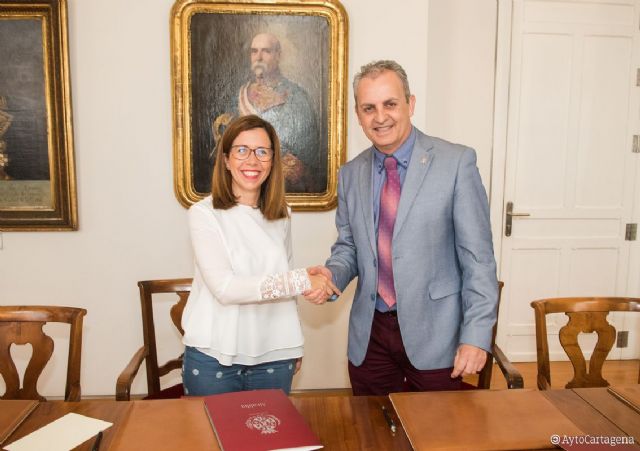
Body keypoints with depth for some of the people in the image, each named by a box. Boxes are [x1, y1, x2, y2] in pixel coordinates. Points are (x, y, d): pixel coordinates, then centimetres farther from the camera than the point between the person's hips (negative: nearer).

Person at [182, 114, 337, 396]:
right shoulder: (204, 213, -10)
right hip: (213, 357, -3)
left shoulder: (280, 216, 5)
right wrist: (301, 281, -19)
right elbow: (224, 287, -18)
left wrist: (294, 347, 15)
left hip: (274, 356, 4)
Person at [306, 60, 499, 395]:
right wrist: (332, 274, -9)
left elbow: (477, 257, -9)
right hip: (369, 335, 4)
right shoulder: (350, 174, 5)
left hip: (434, 334, -3)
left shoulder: (456, 162, -9)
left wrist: (476, 335, -13)